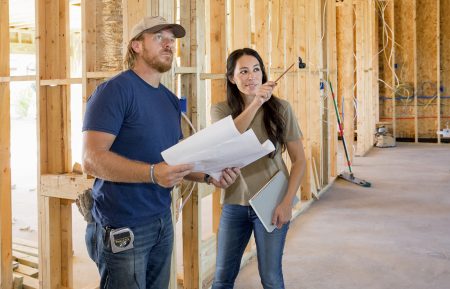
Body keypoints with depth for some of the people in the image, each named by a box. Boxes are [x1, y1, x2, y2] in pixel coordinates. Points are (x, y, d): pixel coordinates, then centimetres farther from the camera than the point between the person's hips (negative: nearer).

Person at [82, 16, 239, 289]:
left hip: (163, 220, 8)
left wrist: (209, 176, -2)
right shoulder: (115, 90, -14)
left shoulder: (171, 100, 11)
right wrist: (153, 173, -34)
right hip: (123, 227, -8)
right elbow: (92, 159, -22)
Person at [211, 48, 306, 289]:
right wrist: (256, 103, -28)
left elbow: (299, 160, -2)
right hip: (233, 204, 2)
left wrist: (287, 202, -11)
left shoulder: (280, 109, -4)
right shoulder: (221, 110, 0)